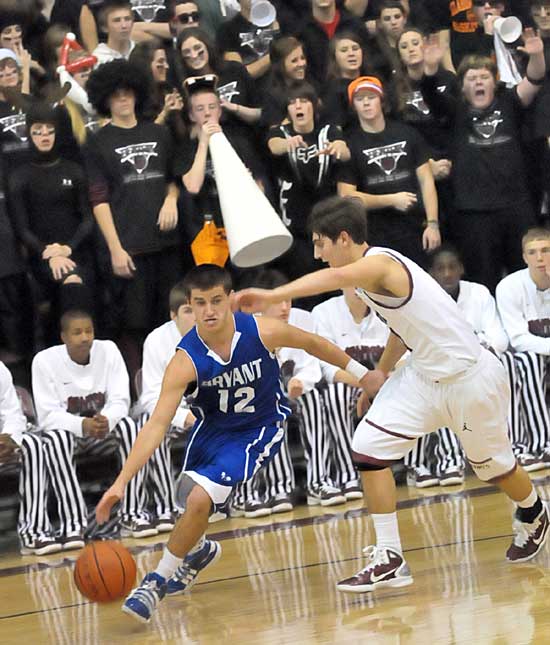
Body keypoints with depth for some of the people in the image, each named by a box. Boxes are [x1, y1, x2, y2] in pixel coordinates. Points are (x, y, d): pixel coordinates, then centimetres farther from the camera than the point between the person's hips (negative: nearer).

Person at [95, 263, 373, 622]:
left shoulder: (263, 332, -27)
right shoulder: (186, 360, -27)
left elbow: (312, 343, -5)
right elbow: (157, 424, -30)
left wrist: (359, 372, 8)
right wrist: (121, 482, -39)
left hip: (259, 430, -3)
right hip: (213, 427, 3)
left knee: (200, 498, -20)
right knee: (193, 501, 14)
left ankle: (158, 583, -3)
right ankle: (200, 550, 52)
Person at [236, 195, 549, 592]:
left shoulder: (379, 263, -27)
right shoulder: (373, 272, 2)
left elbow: (338, 277, -51)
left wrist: (271, 296, -62)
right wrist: (382, 371, 17)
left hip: (470, 378, -9)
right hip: (425, 374, 9)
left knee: (494, 465, 13)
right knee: (369, 445, -7)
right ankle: (390, 560, -4)